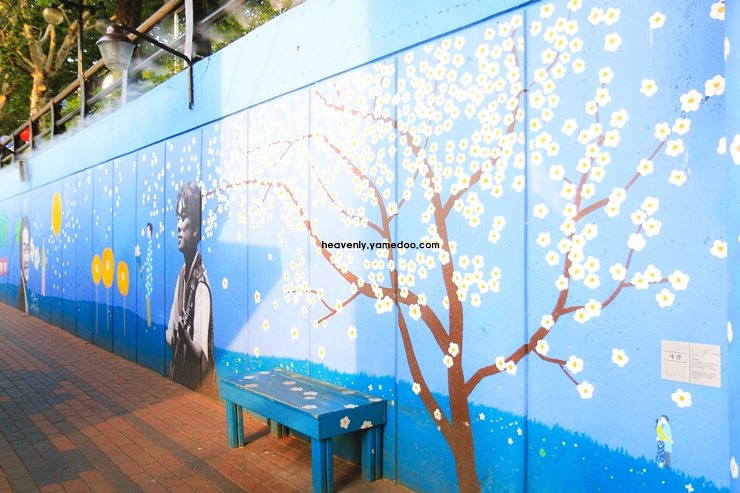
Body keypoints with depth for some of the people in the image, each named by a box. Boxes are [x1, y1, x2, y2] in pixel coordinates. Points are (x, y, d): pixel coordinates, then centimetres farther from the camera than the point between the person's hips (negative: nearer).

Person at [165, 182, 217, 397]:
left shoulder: (201, 281, -21)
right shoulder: (182, 273, 4)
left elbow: (201, 353, -21)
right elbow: (171, 336, 9)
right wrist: (173, 335, -8)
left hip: (197, 380, -7)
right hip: (177, 371, 7)